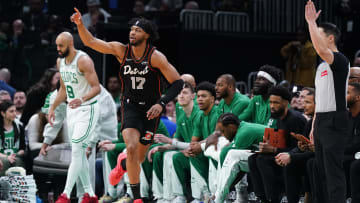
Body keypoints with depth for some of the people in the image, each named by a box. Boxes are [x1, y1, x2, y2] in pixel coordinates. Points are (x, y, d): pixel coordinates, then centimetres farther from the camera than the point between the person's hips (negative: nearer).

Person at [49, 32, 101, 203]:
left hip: (87, 110, -9)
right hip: (72, 110, 9)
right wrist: (53, 108, 14)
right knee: (79, 153, 9)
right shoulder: (60, 62, 7)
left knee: (76, 151, -14)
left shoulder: (83, 61, -19)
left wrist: (82, 100, -41)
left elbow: (96, 87, -25)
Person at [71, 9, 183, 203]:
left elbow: (177, 82, -13)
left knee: (139, 158, 8)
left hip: (150, 109, -1)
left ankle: (123, 163, 48)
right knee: (131, 148, -22)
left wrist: (161, 103, -25)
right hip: (130, 107, 1)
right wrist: (80, 24, -22)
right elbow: (90, 42, -5)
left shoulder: (155, 57, -14)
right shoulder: (121, 51, -6)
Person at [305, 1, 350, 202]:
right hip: (321, 120, 10)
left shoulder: (340, 60, -11)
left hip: (334, 121, -10)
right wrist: (314, 125, 20)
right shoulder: (323, 65, 19)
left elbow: (321, 50, -33)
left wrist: (311, 22, -27)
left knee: (334, 171, -11)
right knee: (323, 169, 11)